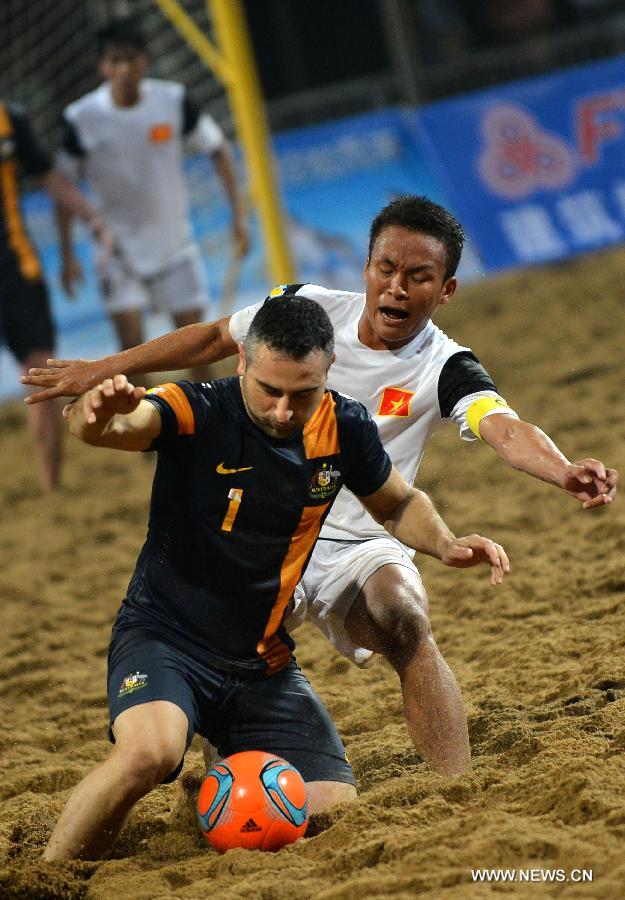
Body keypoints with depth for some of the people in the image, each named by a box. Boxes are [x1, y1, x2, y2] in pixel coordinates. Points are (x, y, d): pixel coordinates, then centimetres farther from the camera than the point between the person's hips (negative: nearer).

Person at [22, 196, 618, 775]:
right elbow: (215, 338, 13)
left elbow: (505, 430, -34)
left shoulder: (445, 370, -14)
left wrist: (565, 472, -57)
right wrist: (102, 370, 19)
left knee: (406, 623, -32)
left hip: (362, 548, -2)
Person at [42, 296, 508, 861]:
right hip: (164, 639, -5)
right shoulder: (197, 412, -18)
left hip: (262, 664, 5)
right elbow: (111, 427, -39)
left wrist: (445, 544, -6)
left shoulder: (343, 428, -4)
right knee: (150, 751, -36)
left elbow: (398, 503, 16)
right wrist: (98, 414, -64)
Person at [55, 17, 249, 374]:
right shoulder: (81, 119, -13)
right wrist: (67, 254, -1)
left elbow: (218, 149, 1)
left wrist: (239, 212, -5)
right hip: (118, 248, -1)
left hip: (174, 243, 1)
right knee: (132, 344, -12)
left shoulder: (173, 101, -12)